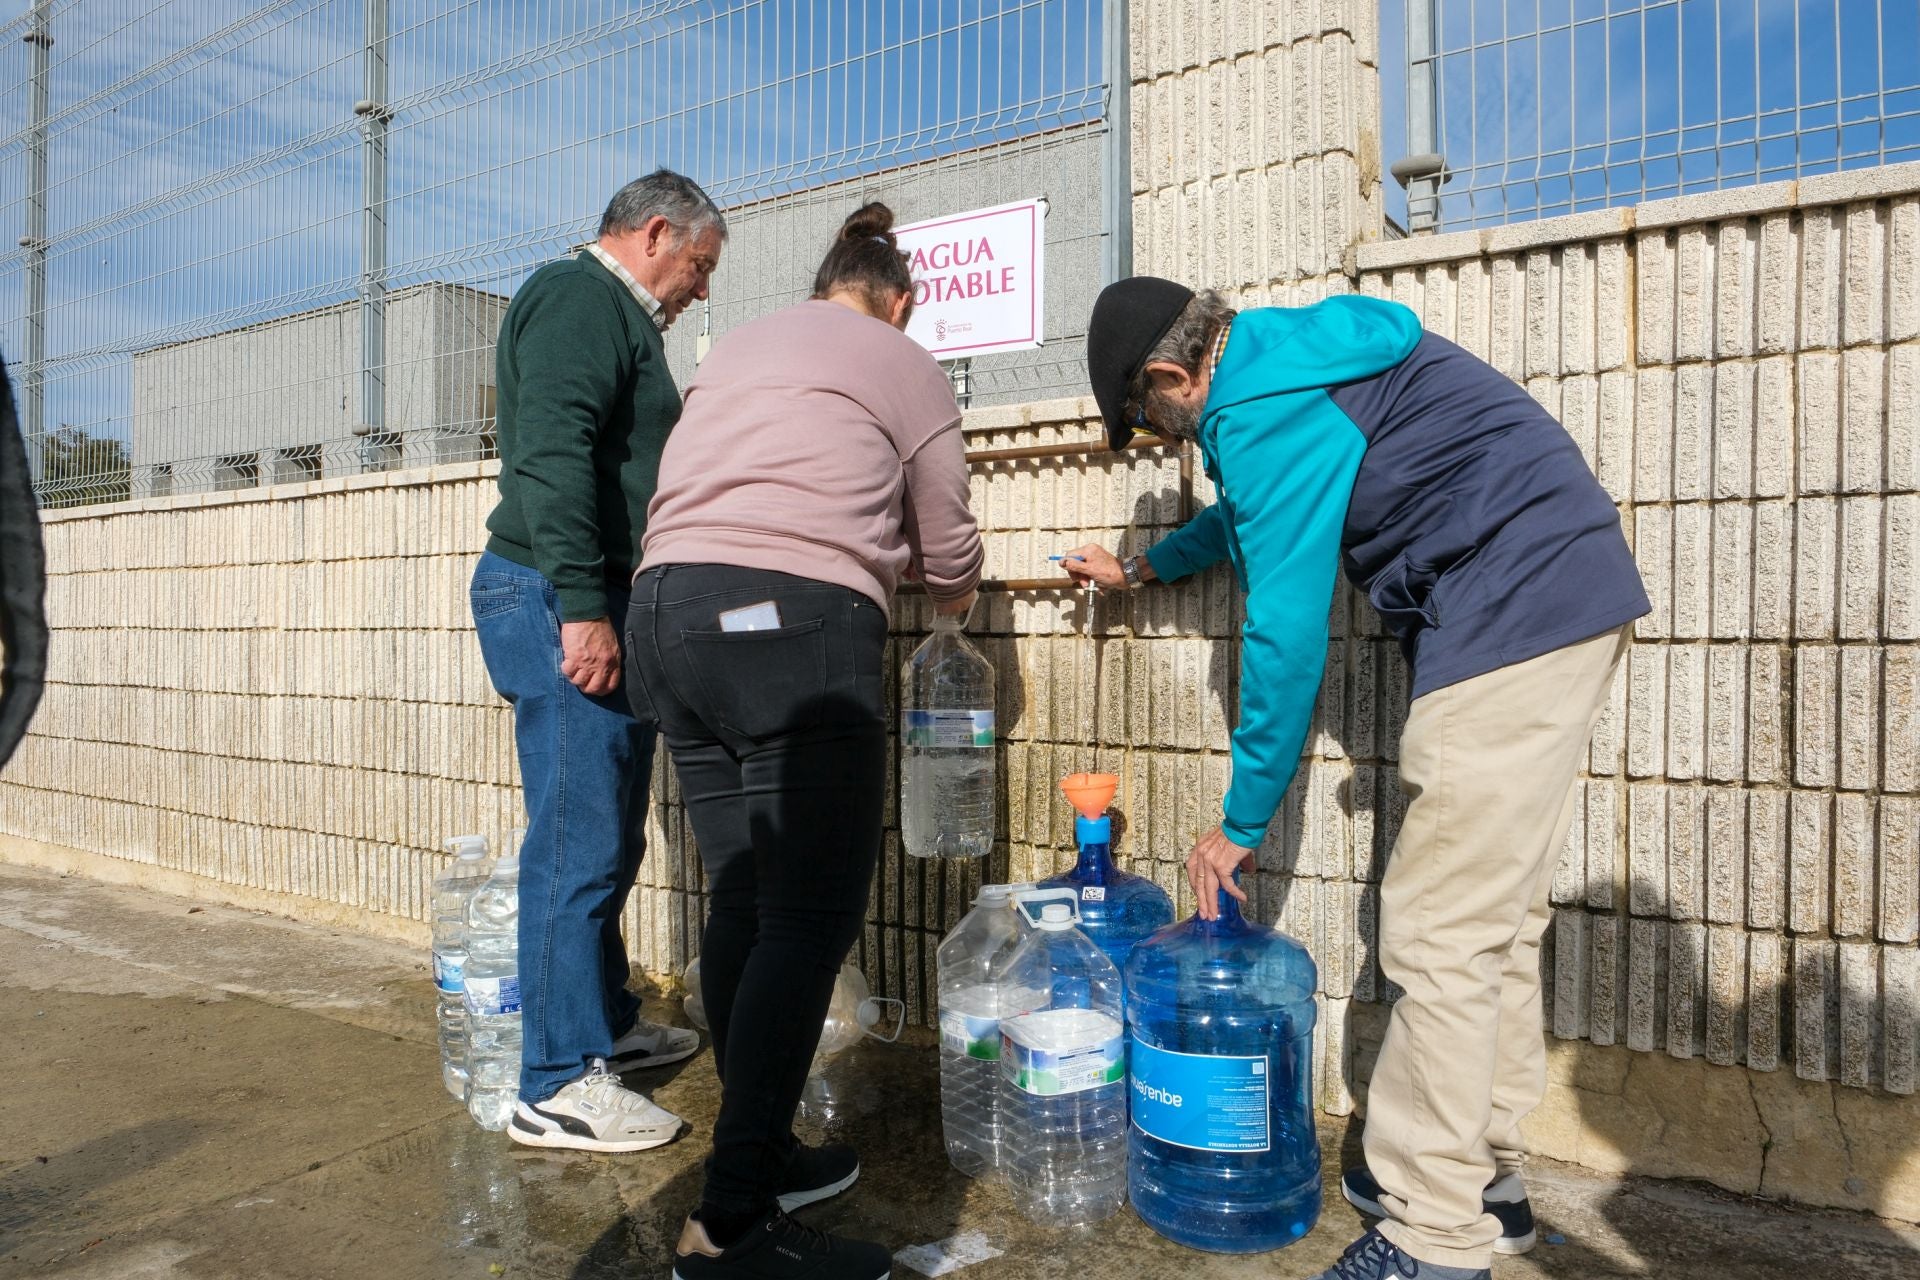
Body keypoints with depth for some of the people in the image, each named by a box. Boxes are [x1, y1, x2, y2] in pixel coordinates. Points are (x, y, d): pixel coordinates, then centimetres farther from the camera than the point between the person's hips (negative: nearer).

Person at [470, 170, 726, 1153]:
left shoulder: (613, 316, 25)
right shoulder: (580, 297, -8)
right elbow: (549, 450, -22)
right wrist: (580, 606, -27)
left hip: (592, 608, 11)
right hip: (559, 603, -11)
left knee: (606, 841, 16)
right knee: (579, 846, -8)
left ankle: (606, 1025, 30)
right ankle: (557, 1086, 1)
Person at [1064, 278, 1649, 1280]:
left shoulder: (1265, 413, -14)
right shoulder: (1294, 358, 19)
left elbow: (1286, 631, -16)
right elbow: (1251, 513, 37)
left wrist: (1242, 823, -6)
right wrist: (1144, 568, 47)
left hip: (1509, 619, -11)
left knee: (1439, 934, -7)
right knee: (1495, 915, 15)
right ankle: (1483, 1176, 27)